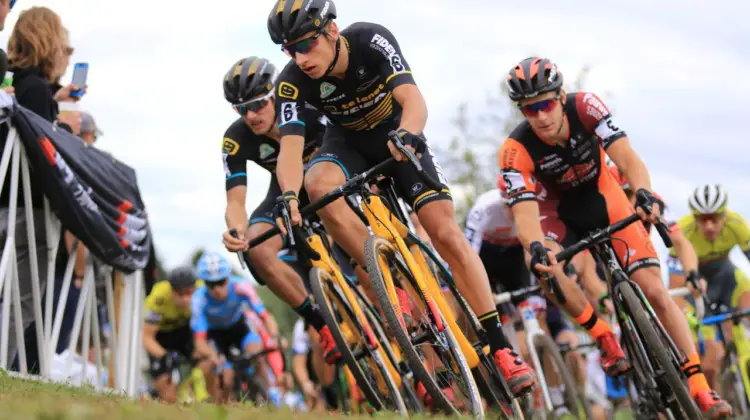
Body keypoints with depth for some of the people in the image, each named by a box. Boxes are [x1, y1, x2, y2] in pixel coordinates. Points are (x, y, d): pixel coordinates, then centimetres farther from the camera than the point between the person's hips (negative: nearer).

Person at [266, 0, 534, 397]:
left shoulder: (371, 40, -30)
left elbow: (413, 99, -40)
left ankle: (501, 347, -11)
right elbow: (291, 146, -34)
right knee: (319, 185, -34)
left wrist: (406, 134, -62)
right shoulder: (292, 82, -25)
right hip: (349, 143, 1)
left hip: (398, 137, -1)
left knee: (446, 232, -16)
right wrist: (288, 195, -54)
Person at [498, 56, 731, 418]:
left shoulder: (584, 106, -26)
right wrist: (536, 247, -58)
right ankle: (606, 340, -15)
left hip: (606, 202, 0)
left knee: (655, 291, -12)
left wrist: (644, 193, -56)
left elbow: (626, 157, -35)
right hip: (564, 215, 0)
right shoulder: (516, 150, -28)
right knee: (543, 265, -34)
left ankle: (700, 389, -8)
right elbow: (524, 214, -35)